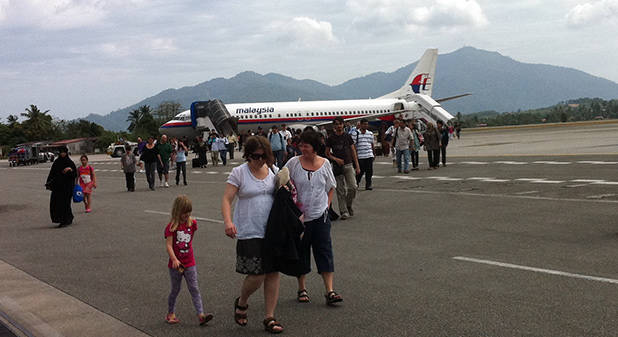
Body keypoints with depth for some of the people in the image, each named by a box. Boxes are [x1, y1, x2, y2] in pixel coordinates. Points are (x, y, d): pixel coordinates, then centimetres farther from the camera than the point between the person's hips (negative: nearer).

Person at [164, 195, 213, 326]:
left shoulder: (192, 223, 0)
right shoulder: (171, 227, -13)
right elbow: (168, 245, -20)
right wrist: (174, 260, -32)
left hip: (190, 263, 3)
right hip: (176, 264, -3)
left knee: (194, 289, -2)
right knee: (175, 290, 9)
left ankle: (201, 315, -7)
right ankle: (171, 314, 27)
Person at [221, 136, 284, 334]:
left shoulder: (273, 171, 8)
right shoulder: (239, 173, -4)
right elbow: (226, 199, -8)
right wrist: (228, 221, -25)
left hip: (272, 230, 4)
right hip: (249, 232, -4)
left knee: (273, 273, 4)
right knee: (257, 275, -8)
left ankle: (269, 317, 15)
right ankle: (241, 303, 23)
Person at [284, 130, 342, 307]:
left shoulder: (325, 163, 1)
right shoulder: (293, 163, -4)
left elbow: (331, 186, 15)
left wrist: (327, 205, 6)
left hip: (320, 216, 1)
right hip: (300, 216, -1)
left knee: (325, 252, -3)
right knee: (301, 252, 9)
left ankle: (329, 291, -2)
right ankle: (302, 289, 23)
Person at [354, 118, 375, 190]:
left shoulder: (370, 133, 11)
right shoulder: (356, 133, -3)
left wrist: (373, 153, 20)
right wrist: (355, 155, -8)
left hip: (369, 155, 4)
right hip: (360, 156, -4)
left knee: (369, 171, 1)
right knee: (361, 171, -1)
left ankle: (368, 185, 9)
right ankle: (356, 183, 21)